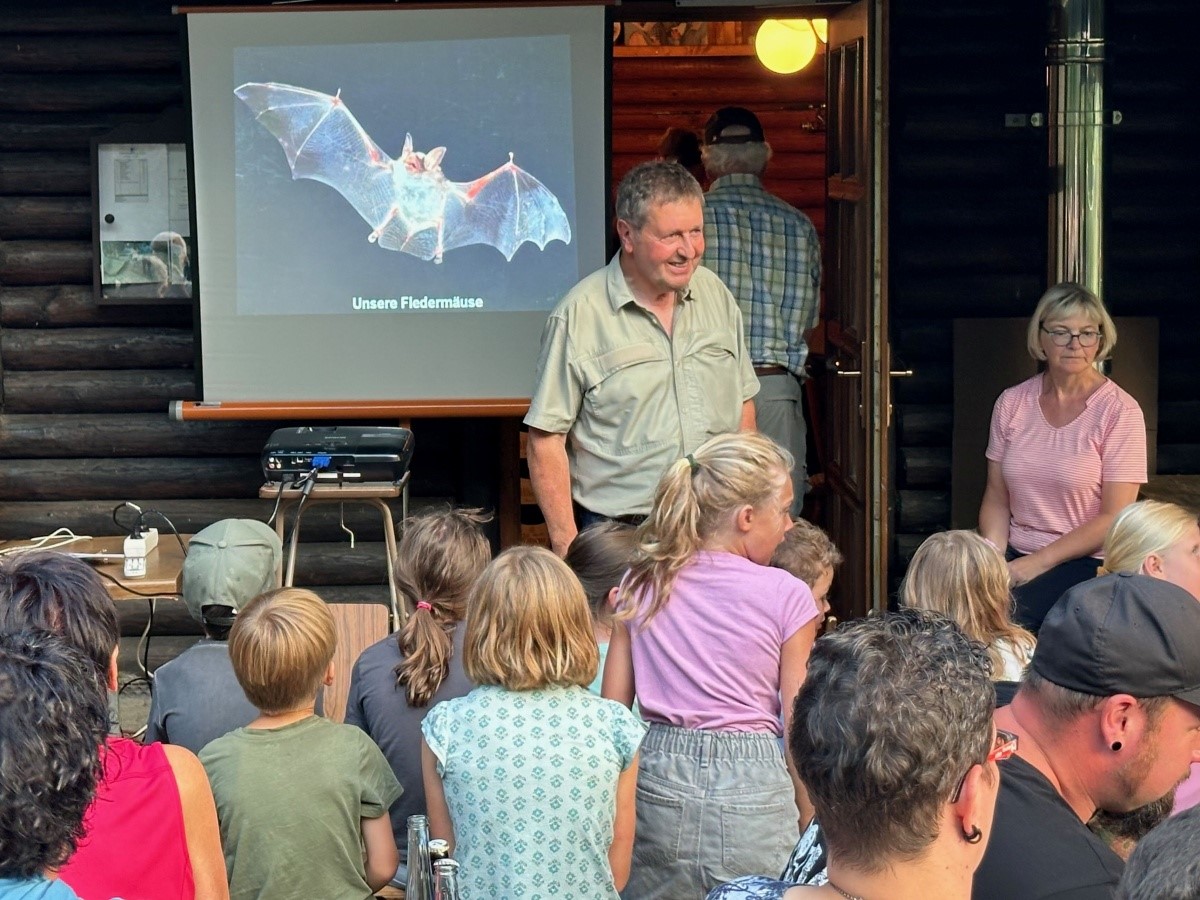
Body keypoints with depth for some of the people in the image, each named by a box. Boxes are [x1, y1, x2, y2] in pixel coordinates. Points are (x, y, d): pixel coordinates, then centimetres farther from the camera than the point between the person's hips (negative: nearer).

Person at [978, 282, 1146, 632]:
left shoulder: (1119, 412, -5)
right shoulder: (1012, 403, 8)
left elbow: (1114, 518, -9)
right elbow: (997, 497, 10)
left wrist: (1037, 563, -15)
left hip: (1087, 564, -4)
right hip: (1017, 557, 4)